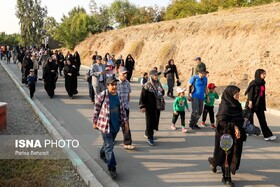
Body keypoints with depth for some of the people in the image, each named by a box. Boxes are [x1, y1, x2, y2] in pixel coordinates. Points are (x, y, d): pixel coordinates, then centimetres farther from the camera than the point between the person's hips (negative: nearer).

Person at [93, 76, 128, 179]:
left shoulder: (119, 96, 4)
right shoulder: (102, 95, -13)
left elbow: (122, 110, 12)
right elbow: (96, 109, -6)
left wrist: (125, 121, 9)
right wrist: (95, 122, -3)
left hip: (115, 125, 6)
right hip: (105, 124, -6)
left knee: (108, 143, 23)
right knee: (109, 146, -5)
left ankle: (102, 154, 53)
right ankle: (112, 168, 2)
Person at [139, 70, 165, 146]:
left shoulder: (158, 84, 9)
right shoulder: (147, 85, -10)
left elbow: (162, 93, 18)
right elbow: (142, 96, -11)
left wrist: (161, 91, -5)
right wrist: (142, 106, -15)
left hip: (157, 106, 6)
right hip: (149, 107, -6)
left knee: (155, 121, 12)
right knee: (150, 121, -2)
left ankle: (147, 133, 33)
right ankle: (149, 138, 6)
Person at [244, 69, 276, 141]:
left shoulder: (262, 83, 8)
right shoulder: (253, 83, -12)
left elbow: (262, 94, 13)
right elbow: (250, 93, -15)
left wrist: (264, 104, 15)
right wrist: (250, 102, -19)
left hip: (260, 104, 6)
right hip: (253, 103, -6)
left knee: (262, 119, 0)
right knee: (250, 118, 9)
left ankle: (267, 135, -4)